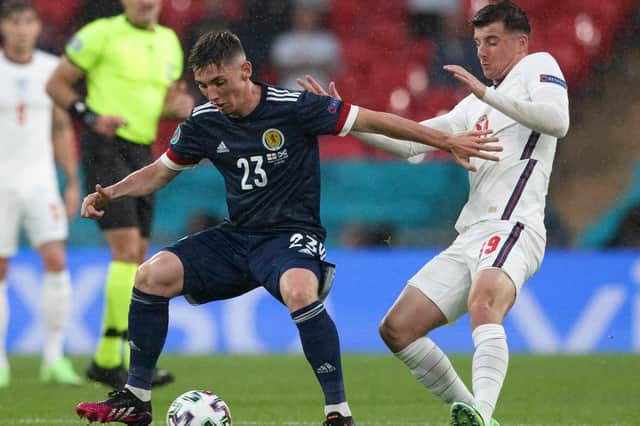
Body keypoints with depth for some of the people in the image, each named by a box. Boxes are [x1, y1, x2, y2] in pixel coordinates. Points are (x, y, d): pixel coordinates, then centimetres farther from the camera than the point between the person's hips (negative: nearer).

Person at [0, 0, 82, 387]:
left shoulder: (51, 69, 4)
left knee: (57, 262, -13)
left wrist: (73, 184, 7)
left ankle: (55, 359, -6)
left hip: (40, 181, 2)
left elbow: (62, 129, 11)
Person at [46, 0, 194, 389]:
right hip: (105, 151, -8)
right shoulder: (102, 33, -6)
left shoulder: (168, 41, 14)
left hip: (142, 154, 8)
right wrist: (92, 118, -17)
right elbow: (56, 83, -3)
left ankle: (105, 361, 16)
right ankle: (125, 358, -20)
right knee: (127, 248, -18)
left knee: (137, 257, 7)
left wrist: (179, 106, -1)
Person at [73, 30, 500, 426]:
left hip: (292, 237, -5)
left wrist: (448, 141, -11)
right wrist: (108, 195, -1)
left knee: (299, 291, -39)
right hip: (236, 237, 6)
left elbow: (373, 121, -10)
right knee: (152, 274, -13)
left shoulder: (292, 107, -14)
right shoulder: (203, 123, 1)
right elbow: (160, 172, 16)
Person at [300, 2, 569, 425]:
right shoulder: (473, 109, 29)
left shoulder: (538, 66, 8)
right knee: (397, 329, 3)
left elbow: (558, 120, -13)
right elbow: (410, 141, 27)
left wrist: (487, 94, -18)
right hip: (471, 238, 9)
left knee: (483, 300, -38)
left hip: (512, 228, -9)